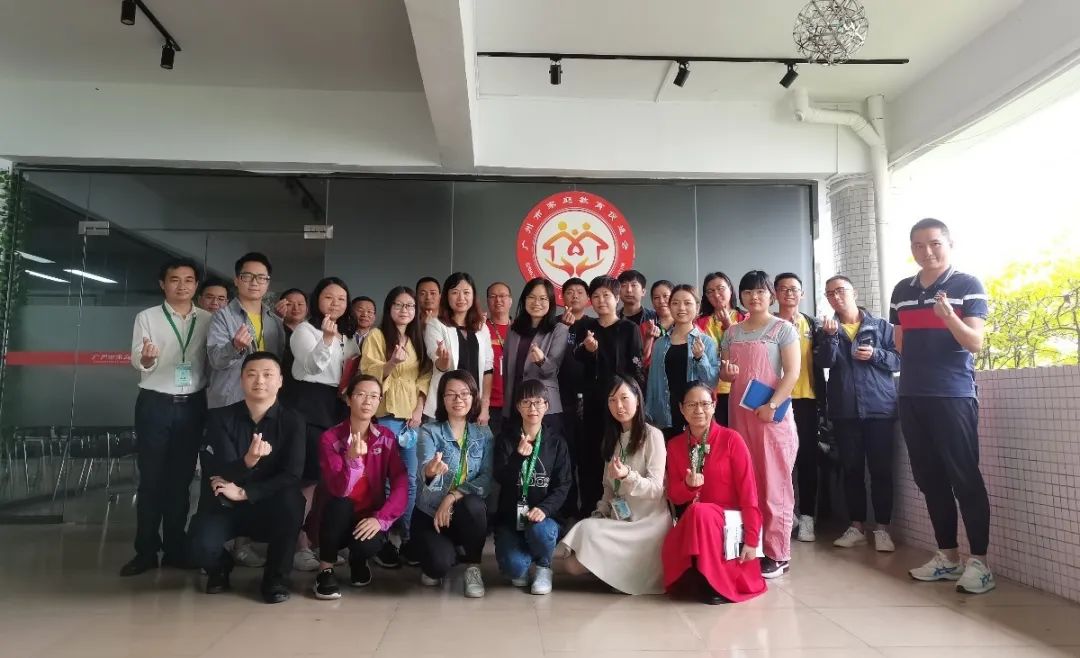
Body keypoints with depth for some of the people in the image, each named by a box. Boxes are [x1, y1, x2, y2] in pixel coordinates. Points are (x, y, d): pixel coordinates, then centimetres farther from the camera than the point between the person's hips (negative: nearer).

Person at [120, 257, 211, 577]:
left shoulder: (208, 320, 5)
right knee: (151, 478, 3)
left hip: (192, 405, 2)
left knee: (181, 478, 8)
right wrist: (146, 358, -31)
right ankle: (146, 550, 13)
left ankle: (175, 548, 17)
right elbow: (137, 362, -8)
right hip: (155, 404, -1)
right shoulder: (147, 317, 1)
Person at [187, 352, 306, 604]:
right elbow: (217, 473, -13)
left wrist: (244, 493, -23)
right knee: (201, 546, -29)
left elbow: (292, 476, -15)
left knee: (292, 500, -34)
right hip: (226, 505, 1)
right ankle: (220, 567, 13)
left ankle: (277, 577, -9)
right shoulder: (220, 418, -3)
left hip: (272, 509, -1)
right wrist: (247, 462, -34)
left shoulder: (292, 421, -6)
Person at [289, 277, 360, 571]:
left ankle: (322, 541, 19)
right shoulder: (304, 330, -2)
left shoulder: (347, 335, 19)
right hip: (310, 405, -7)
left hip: (338, 407, 7)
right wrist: (327, 339, -35)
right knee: (310, 477, -9)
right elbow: (312, 365, -20)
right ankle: (301, 546, -2)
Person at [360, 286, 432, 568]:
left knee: (410, 481, 3)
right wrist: (392, 363, -25)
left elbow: (425, 377, 12)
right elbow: (367, 374, -8)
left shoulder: (418, 340, 15)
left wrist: (419, 409, 0)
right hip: (386, 415, -4)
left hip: (413, 417, 5)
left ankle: (407, 539, 13)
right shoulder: (376, 335, -1)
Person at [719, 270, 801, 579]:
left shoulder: (783, 328, 0)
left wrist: (772, 405, -18)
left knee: (774, 484, -3)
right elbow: (724, 373, 18)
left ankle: (777, 554, 2)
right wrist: (727, 372, -6)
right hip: (740, 415, 5)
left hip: (773, 415, -4)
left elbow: (792, 372, -7)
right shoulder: (732, 333, 13)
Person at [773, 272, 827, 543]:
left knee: (807, 457, 3)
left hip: (806, 399, 2)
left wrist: (822, 400, 4)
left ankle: (806, 516, 9)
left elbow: (819, 363, 10)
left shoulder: (812, 325, 11)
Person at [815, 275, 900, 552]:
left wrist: (875, 354, -12)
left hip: (879, 406, -2)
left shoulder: (881, 326, 7)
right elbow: (824, 361, -6)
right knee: (851, 469, 7)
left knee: (881, 469, 0)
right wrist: (829, 336, -20)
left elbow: (898, 360, 4)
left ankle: (882, 528, 9)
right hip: (844, 410, 2)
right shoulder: (826, 329, 11)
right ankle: (856, 526, 16)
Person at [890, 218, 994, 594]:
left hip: (954, 396, -5)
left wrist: (950, 318, -28)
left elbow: (975, 343, -11)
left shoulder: (968, 285, -2)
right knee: (929, 479, 9)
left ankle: (979, 562, 5)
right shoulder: (901, 291, 13)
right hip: (912, 397, 5)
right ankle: (947, 556, 19)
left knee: (964, 478, -3)